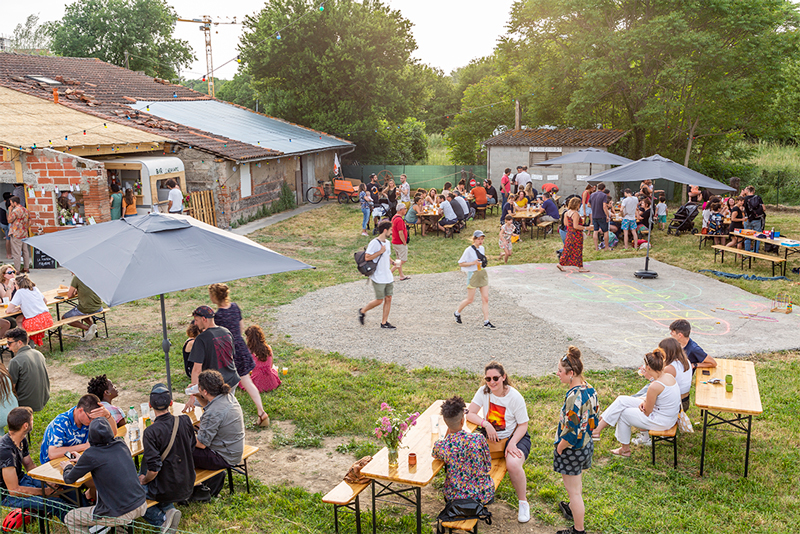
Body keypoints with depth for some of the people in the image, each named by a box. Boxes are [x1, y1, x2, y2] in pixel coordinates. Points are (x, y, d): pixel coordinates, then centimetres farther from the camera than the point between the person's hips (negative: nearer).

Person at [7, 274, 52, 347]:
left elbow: (9, 310, -4)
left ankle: (31, 341, 22)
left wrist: (19, 308, 12)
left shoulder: (20, 292, -1)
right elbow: (45, 301, 29)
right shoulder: (35, 289, 15)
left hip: (35, 323, -6)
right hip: (48, 320, 6)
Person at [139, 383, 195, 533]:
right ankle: (169, 508, 10)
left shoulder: (151, 432, -24)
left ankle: (162, 519, 0)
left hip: (165, 490, -6)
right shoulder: (185, 421, -9)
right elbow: (192, 448, 6)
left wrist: (144, 480, -3)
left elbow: (154, 469, -24)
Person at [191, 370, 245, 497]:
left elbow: (201, 443, -20)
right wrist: (197, 396, 4)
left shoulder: (213, 413, -29)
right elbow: (208, 405, 20)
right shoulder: (229, 396, -3)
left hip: (225, 458, -9)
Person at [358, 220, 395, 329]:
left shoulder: (387, 243, 11)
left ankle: (384, 322, 13)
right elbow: (367, 258, -19)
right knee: (379, 300, -2)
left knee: (388, 298, 5)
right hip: (378, 278, -8)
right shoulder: (374, 243, -15)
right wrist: (380, 252, -20)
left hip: (388, 277, 8)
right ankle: (362, 311, 21)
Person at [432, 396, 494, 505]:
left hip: (455, 497, 0)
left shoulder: (439, 446, -19)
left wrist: (449, 430, -4)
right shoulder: (478, 439, -22)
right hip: (484, 496, 0)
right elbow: (488, 467, -6)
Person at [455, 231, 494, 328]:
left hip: (483, 274, 6)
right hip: (473, 275, -6)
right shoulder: (469, 250, -13)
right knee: (470, 299, 2)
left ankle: (486, 322, 4)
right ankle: (457, 312, 27)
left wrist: (484, 261, 8)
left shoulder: (482, 248, 8)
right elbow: (460, 263, -12)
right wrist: (473, 263, -22)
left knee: (485, 298, 1)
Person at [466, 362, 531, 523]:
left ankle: (523, 502, -6)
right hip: (490, 435, 4)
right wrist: (486, 424, -22)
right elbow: (470, 414, -5)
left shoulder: (515, 397, -15)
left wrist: (512, 443, -25)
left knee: (513, 464, -32)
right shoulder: (483, 391, -6)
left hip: (514, 436, -4)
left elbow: (523, 425, -10)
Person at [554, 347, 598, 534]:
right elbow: (593, 419, 7)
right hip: (587, 444, 9)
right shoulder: (590, 389, -4)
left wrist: (559, 448, -14)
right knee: (577, 482, 31)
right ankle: (573, 509, 54)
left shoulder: (574, 397, -32)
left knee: (574, 491, 9)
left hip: (572, 450, -9)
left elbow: (571, 433, -29)